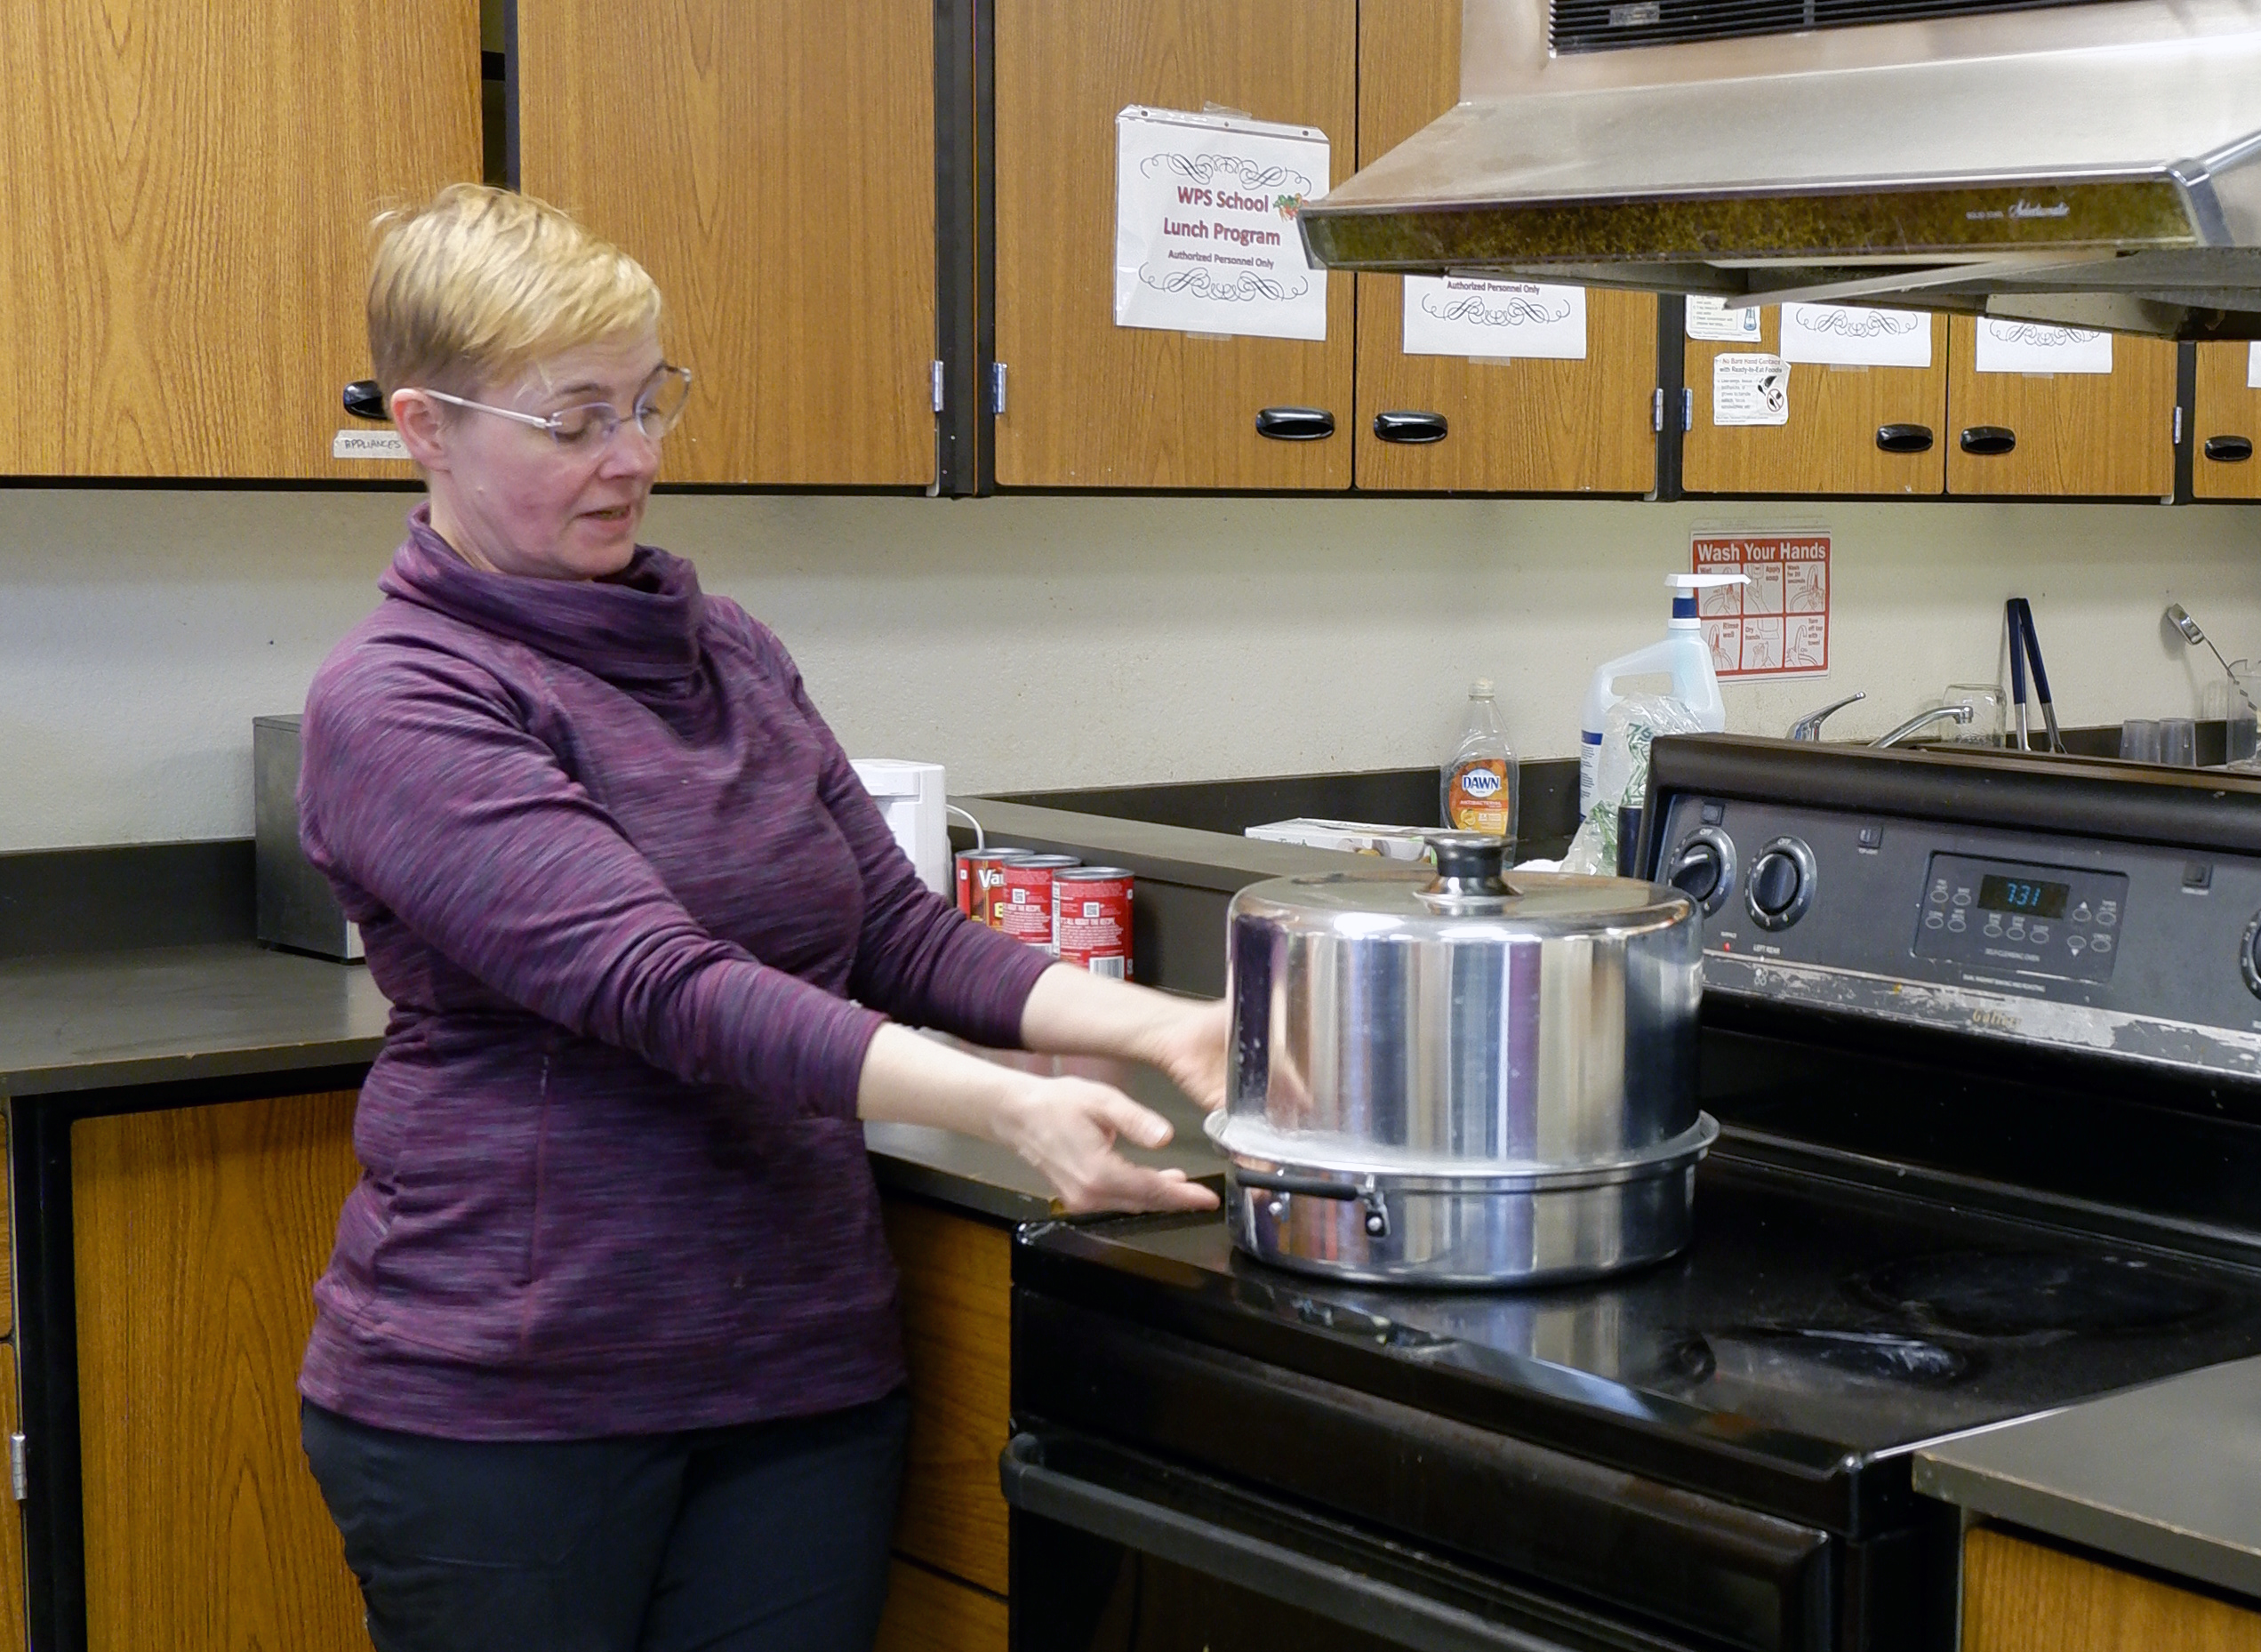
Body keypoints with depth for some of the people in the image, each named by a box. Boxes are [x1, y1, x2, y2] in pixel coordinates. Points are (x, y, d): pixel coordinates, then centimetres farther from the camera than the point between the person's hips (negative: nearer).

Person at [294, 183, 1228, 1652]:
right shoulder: (398, 704, -12)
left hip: (806, 1366, 5)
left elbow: (897, 931, 9)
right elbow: (665, 987, -23)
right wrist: (1007, 1107, -33)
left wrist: (1147, 1022, -9)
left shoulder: (728, 652, 9)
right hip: (503, 1395, -5)